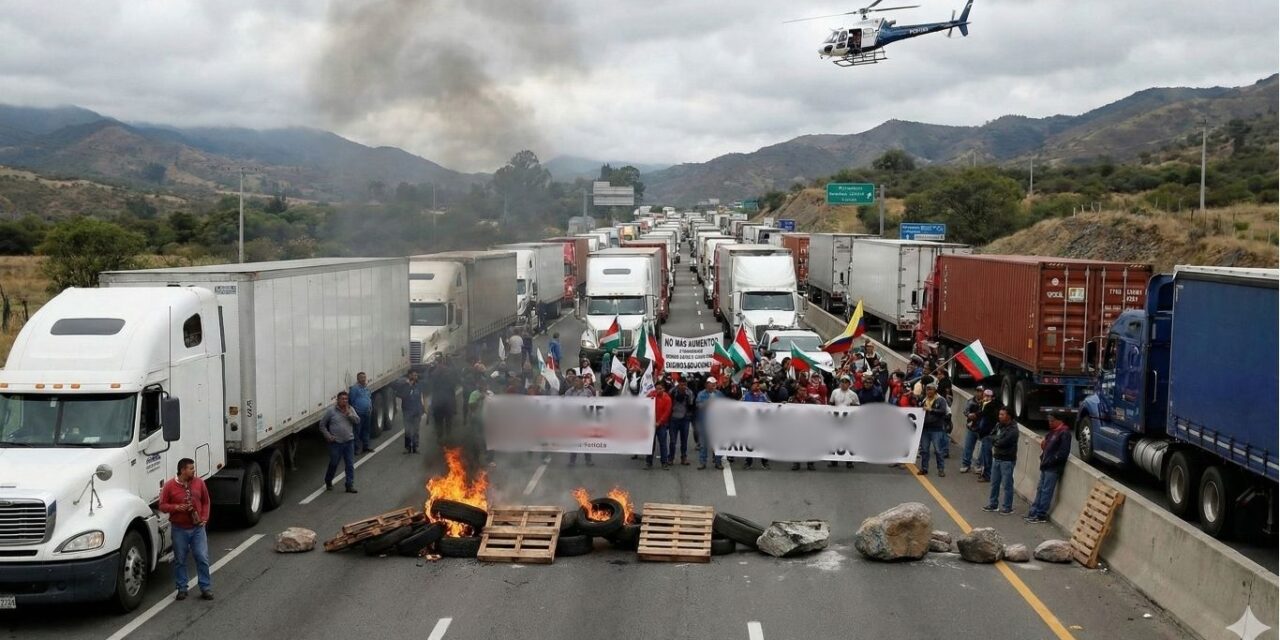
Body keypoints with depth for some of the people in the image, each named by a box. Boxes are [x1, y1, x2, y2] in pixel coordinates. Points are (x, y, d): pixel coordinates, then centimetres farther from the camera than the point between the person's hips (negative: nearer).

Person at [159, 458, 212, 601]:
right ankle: (182, 589, 19)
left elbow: (205, 502, 11)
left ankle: (206, 588, 6)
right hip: (179, 529, -2)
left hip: (197, 528, 2)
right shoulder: (170, 485, -7)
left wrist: (204, 518, 0)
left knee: (202, 558, -1)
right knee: (180, 560, 8)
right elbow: (162, 505, -2)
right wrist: (176, 507, -20)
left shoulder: (199, 482, 2)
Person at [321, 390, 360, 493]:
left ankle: (350, 486, 4)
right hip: (336, 442, -3)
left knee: (350, 465, 0)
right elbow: (322, 425, 2)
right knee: (333, 464, 8)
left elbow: (357, 421, -4)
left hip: (349, 442, 3)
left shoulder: (350, 409, 7)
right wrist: (328, 436, -7)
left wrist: (348, 413, -14)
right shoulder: (331, 411, -3)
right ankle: (328, 482, 31)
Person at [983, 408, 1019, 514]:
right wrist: (997, 440, -5)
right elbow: (992, 436, 14)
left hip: (1007, 460, -8)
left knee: (1007, 485, 0)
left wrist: (994, 440, -7)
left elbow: (1002, 443, -24)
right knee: (994, 483, 16)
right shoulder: (999, 425, 6)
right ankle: (992, 504, 26)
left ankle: (1007, 507, 9)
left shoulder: (1013, 429, -19)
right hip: (996, 458, 8)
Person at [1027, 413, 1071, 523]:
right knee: (1040, 489, 10)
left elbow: (1063, 452, -19)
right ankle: (1034, 512, 14)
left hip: (1053, 468, -9)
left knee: (1046, 491, -5)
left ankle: (1041, 515, 0)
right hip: (1046, 466, 9)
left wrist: (1050, 462, -17)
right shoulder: (1053, 431, 16)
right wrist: (1043, 458, 6)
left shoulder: (1064, 433, -13)